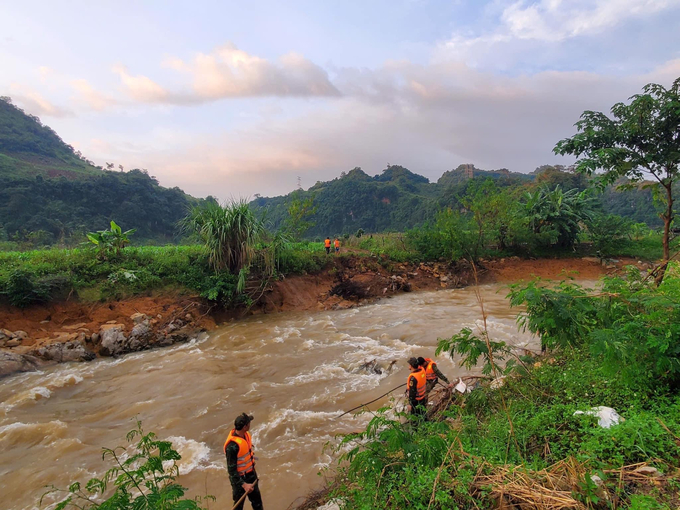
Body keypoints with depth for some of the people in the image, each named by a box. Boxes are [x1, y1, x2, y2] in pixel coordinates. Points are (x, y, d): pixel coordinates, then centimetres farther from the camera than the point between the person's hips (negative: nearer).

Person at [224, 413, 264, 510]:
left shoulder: (246, 434, -8)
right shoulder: (232, 445, -33)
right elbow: (231, 469, -27)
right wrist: (244, 484, -29)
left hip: (251, 474, 7)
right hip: (240, 478, -7)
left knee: (256, 500, 22)